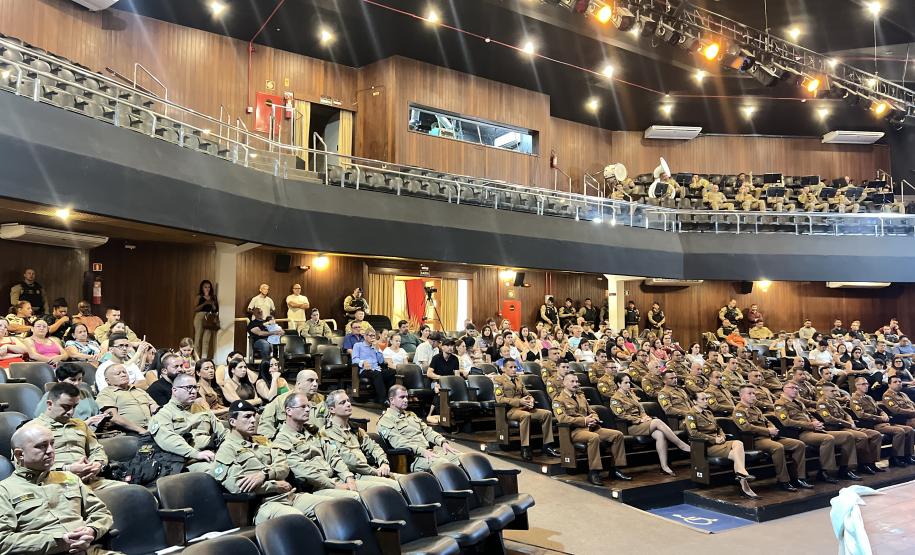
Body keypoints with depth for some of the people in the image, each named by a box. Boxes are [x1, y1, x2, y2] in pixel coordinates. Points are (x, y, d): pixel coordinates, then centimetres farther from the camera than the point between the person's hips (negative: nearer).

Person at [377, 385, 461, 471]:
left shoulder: (411, 415, 27)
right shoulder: (385, 420, 0)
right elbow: (398, 442, -13)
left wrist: (443, 442, 0)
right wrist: (422, 451, -24)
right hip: (414, 456, -7)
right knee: (444, 464, -34)